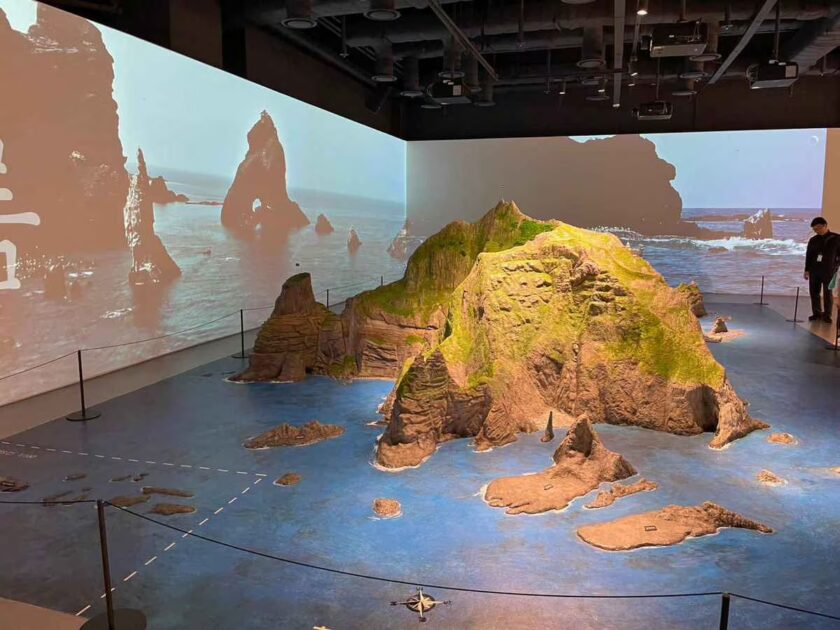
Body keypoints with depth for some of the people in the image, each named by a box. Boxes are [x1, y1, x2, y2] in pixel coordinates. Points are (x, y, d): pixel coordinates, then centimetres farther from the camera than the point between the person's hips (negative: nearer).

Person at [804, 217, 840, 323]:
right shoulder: (813, 240, 8)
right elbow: (808, 256, 11)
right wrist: (807, 270, 7)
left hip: (828, 271, -3)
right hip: (814, 270, 3)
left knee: (827, 293, -2)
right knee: (814, 293, 5)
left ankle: (827, 315, 6)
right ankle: (816, 313, 16)